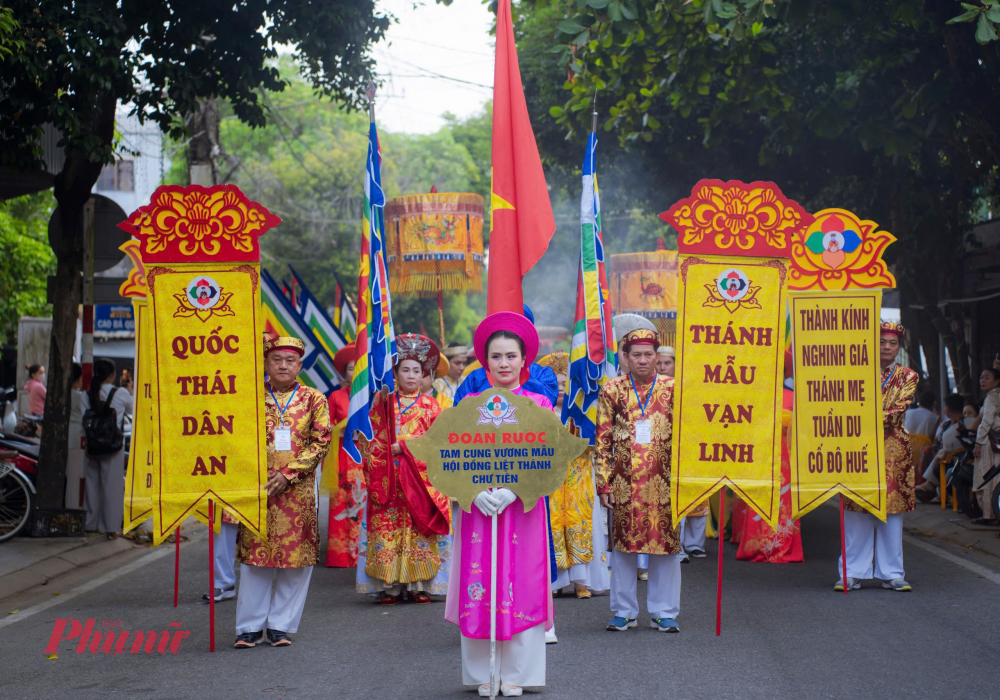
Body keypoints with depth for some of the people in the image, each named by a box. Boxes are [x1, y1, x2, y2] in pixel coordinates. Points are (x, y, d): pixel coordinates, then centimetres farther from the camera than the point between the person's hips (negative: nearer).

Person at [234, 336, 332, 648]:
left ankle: (281, 624, 12)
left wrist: (289, 473, -10)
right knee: (254, 554, 0)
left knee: (296, 555, 1)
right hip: (257, 487, 0)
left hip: (297, 489, 0)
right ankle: (251, 626, 9)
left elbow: (321, 442, -1)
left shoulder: (313, 399, 6)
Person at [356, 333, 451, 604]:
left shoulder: (430, 405, 9)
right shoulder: (383, 403, 11)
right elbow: (373, 438, 10)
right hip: (388, 478, 1)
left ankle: (419, 585, 1)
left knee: (419, 526, -4)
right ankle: (390, 586, 0)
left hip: (420, 477, -1)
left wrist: (404, 445, -8)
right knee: (387, 527, -5)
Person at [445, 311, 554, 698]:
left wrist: (512, 490, -16)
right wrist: (476, 491, -15)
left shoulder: (538, 404, 5)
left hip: (522, 505, -1)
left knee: (521, 586, 0)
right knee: (478, 587, 1)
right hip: (478, 505, 1)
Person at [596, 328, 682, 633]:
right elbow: (602, 441, 4)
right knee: (623, 545, 5)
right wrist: (604, 483, -2)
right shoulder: (612, 391, 4)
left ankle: (664, 613, 14)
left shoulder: (672, 389, 5)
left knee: (666, 544, 3)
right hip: (625, 480, 0)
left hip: (663, 480, 0)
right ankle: (624, 611, 17)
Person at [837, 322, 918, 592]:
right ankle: (854, 573, 2)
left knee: (891, 507, 0)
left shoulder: (907, 376, 9)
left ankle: (891, 573, 7)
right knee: (856, 509, -3)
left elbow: (898, 410, -3)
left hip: (893, 449, 0)